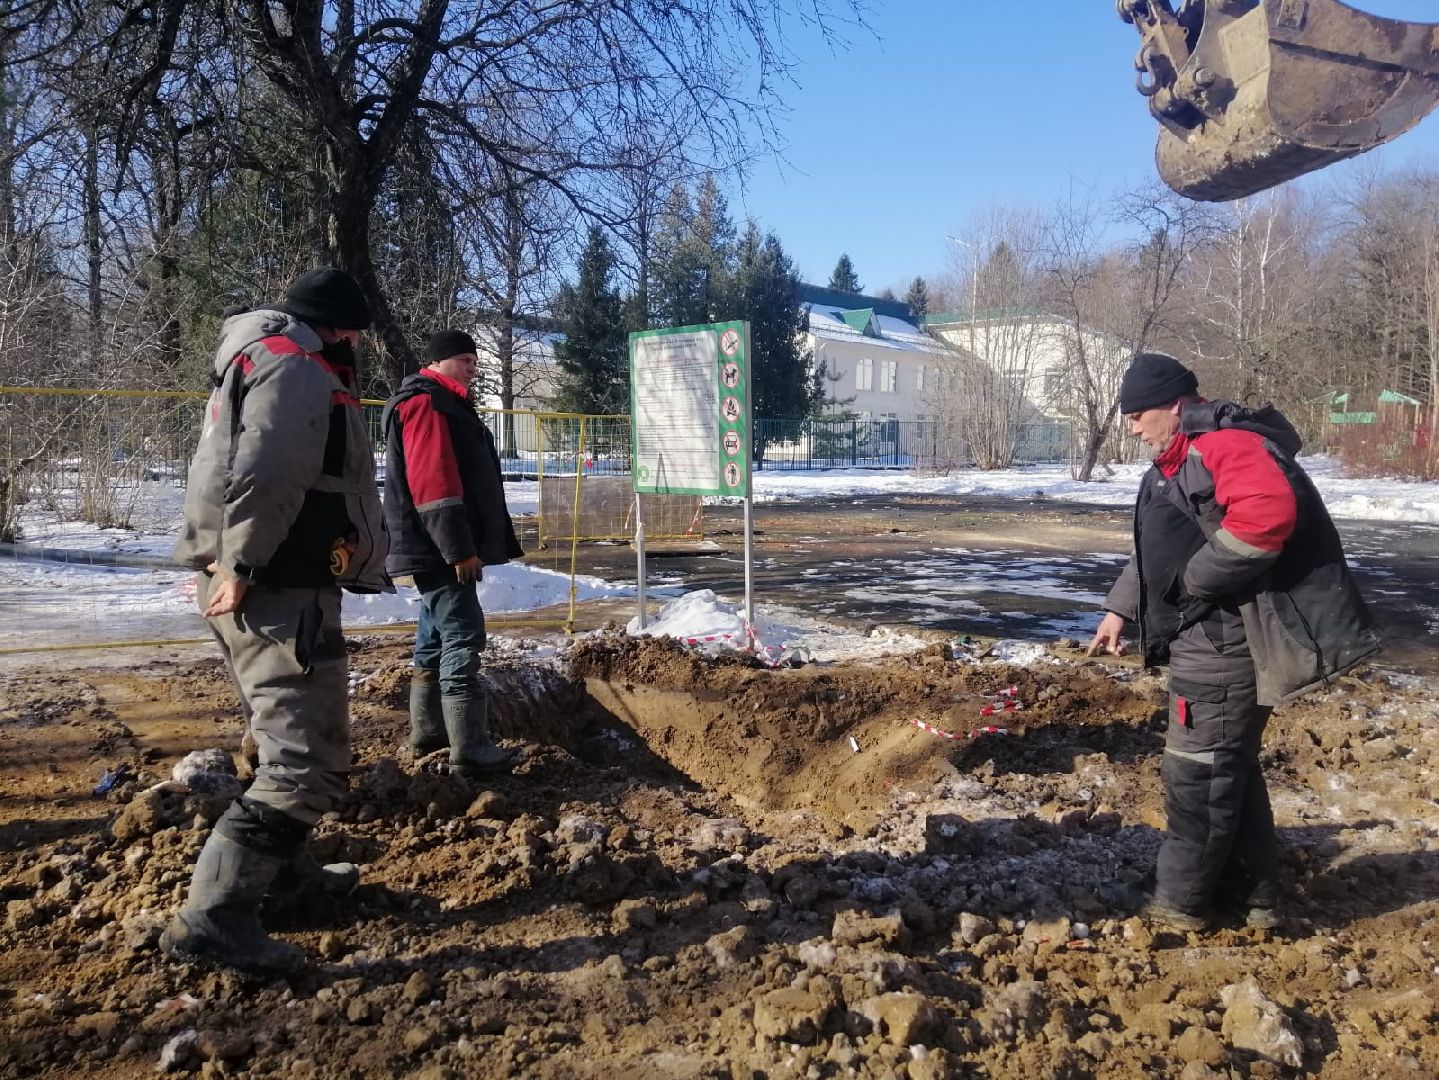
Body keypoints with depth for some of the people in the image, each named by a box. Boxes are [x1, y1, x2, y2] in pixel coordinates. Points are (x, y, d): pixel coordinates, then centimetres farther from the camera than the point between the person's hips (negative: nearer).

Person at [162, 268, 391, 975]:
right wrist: (243, 566, -22)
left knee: (295, 739, 24)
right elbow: (266, 477, -24)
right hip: (279, 591, -11)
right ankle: (213, 916, -13)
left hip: (270, 586, 11)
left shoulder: (261, 361, 23)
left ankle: (283, 867, 37)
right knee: (308, 759, -13)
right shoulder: (297, 368, -11)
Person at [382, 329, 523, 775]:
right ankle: (470, 749, -12)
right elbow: (432, 481, -21)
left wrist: (463, 545, 26)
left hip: (438, 548, 11)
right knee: (462, 636, -12)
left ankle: (428, 731, 24)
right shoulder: (425, 403, -11)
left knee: (437, 636, 15)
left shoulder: (445, 404, 23)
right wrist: (458, 547, -25)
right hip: (439, 548, -11)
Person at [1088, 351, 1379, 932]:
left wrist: (1197, 580, -26)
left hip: (1225, 644, -11)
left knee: (1197, 770, -1)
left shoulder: (1225, 445, -17)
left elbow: (1268, 512, -36)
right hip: (1210, 642, 11)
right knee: (1230, 764, 17)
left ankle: (1180, 901, 12)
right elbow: (1156, 548, 26)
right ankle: (1252, 893, 29)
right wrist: (1120, 608, 18)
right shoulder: (1177, 464, 18)